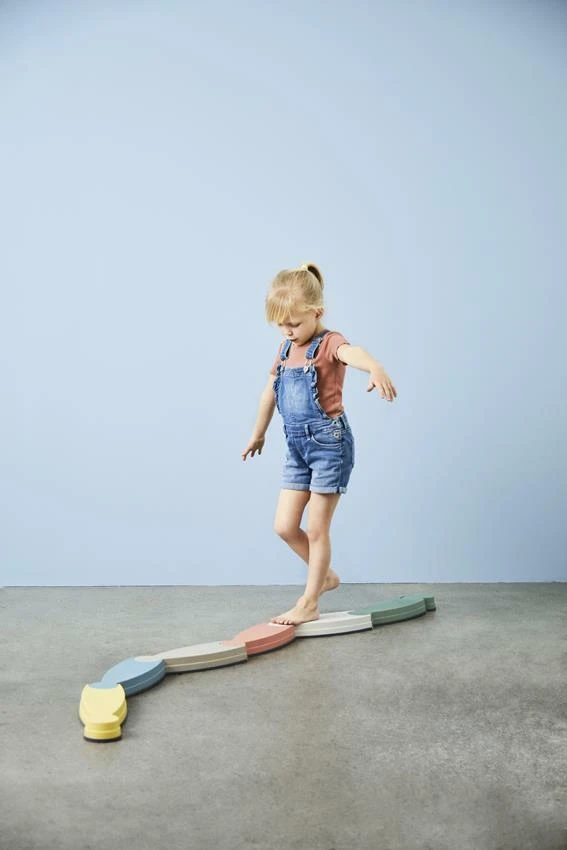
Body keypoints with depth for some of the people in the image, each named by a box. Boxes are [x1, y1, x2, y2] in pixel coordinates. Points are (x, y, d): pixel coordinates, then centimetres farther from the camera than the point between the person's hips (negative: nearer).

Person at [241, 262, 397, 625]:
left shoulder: (329, 343, -13)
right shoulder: (287, 348, 10)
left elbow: (353, 352, -38)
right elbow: (270, 391, 24)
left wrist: (376, 368, -61)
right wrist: (259, 433, 34)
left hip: (329, 443, -7)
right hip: (297, 446, 7)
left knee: (317, 530, 2)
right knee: (284, 526, 7)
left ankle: (309, 604, 16)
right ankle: (325, 575, 30)